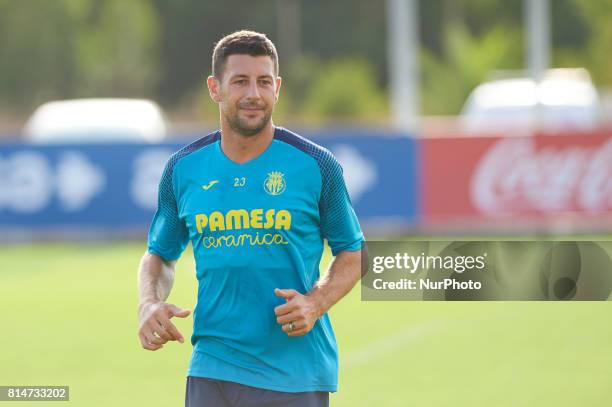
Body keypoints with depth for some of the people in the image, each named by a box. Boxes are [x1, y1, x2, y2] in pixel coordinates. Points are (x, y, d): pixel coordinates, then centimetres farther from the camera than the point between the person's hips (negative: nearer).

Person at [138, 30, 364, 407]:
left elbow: (352, 252, 7)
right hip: (213, 372, 2)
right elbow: (160, 254, 17)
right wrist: (150, 304, -3)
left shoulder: (316, 166, -2)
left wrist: (316, 303, -11)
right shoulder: (183, 169, 5)